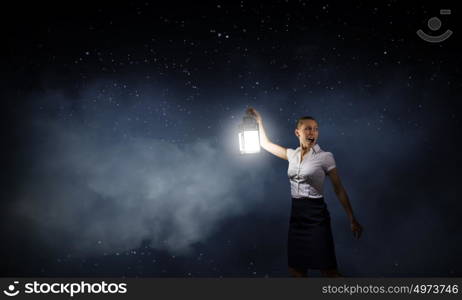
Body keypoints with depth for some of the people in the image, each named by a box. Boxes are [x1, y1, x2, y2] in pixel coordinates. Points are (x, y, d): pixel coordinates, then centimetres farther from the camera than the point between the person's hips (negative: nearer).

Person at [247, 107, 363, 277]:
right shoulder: (292, 154, 8)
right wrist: (259, 120, 23)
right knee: (296, 270, 12)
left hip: (316, 215, -5)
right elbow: (265, 144, 21)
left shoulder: (325, 157, -6)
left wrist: (352, 220, -4)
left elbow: (339, 190, -3)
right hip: (296, 214, 5)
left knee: (328, 271, -6)